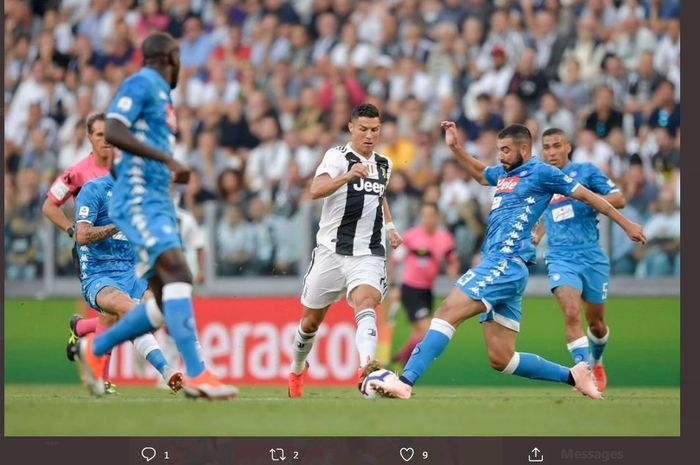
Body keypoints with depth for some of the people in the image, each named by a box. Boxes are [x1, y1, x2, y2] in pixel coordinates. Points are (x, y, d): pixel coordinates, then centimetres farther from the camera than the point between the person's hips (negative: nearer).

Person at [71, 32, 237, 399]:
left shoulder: (160, 94, 22)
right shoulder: (141, 84, -6)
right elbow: (113, 132, -21)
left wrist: (173, 173, 19)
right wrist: (167, 160, -24)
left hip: (157, 202, 10)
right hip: (139, 199, -10)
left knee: (166, 300, 7)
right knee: (177, 272, -22)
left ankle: (94, 349, 21)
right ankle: (195, 375, -28)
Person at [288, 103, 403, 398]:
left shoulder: (384, 165, 13)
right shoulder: (338, 156, -7)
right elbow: (316, 190, -27)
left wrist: (390, 226, 20)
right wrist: (348, 176, -42)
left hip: (368, 254, 2)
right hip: (331, 250, -2)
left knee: (366, 303, -26)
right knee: (311, 319, 11)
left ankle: (367, 366, -48)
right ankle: (297, 370, 38)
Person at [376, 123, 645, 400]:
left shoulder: (540, 172, 0)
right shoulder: (504, 173, 23)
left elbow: (586, 196, 6)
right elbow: (480, 174, 46)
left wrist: (626, 224, 10)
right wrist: (455, 147, 33)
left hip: (507, 263, -9)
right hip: (495, 265, 9)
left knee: (447, 313, -21)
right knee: (501, 360, 4)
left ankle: (405, 382, -29)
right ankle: (572, 376, 13)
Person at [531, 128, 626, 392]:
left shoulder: (585, 172, 0)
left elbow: (619, 200, -5)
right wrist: (536, 235, 11)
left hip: (592, 257, -1)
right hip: (560, 258, 1)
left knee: (596, 321, 12)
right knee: (571, 313, -24)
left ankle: (596, 363, 42)